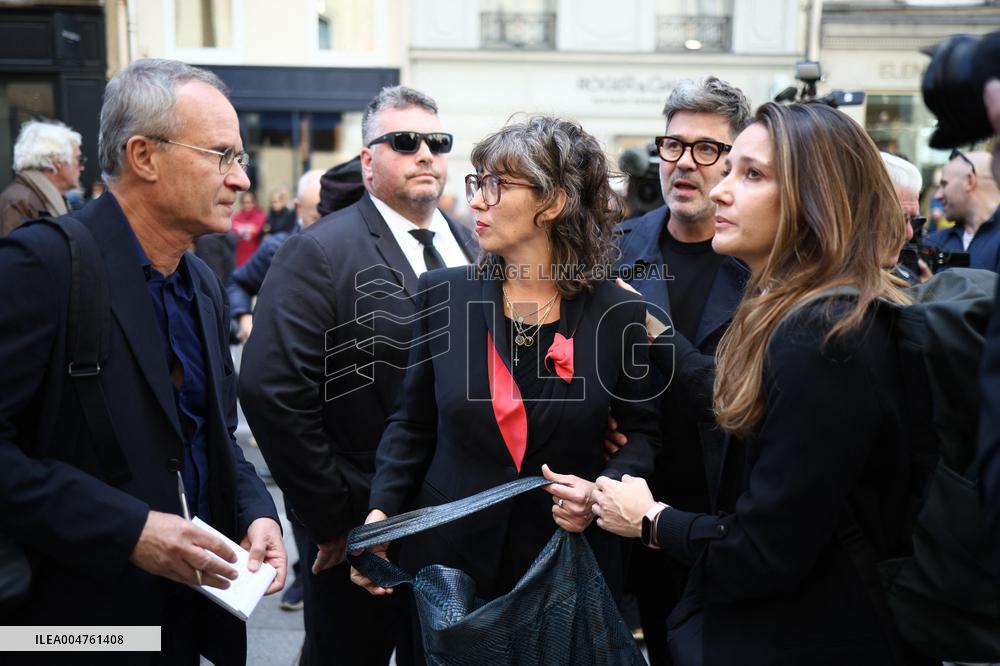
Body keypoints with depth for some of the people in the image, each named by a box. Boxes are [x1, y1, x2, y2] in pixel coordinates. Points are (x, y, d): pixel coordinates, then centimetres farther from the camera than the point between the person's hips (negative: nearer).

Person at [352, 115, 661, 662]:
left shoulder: (618, 314, -8)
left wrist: (603, 491, -16)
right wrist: (382, 510, -9)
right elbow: (412, 423, 4)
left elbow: (643, 432, 2)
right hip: (448, 558, 1)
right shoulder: (442, 295, -3)